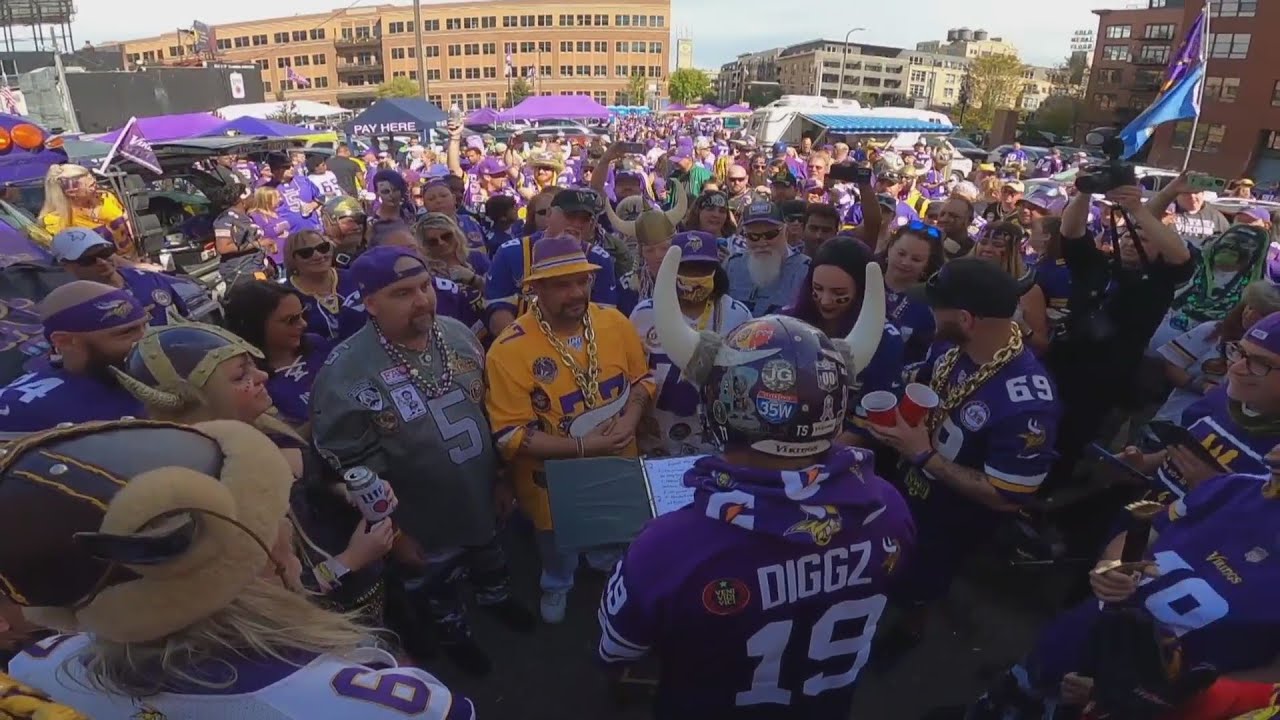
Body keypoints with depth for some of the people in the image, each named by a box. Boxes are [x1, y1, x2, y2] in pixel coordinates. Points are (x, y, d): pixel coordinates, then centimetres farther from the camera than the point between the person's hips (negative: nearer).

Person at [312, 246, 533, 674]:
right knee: (436, 588, 24)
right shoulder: (345, 372, -27)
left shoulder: (457, 334, -10)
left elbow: (490, 411, 1)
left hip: (481, 498, 4)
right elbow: (352, 467, -21)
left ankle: (497, 598, 62)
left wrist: (501, 478, 7)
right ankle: (454, 634, 54)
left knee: (491, 558, 31)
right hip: (423, 524, -4)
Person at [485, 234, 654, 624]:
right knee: (559, 544, 27)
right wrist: (582, 447, -31)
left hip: (617, 466, 4)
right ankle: (557, 586, 61)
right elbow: (511, 435, -26)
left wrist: (630, 419, -19)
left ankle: (611, 573, 66)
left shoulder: (615, 322, -15)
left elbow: (642, 377, 0)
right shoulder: (509, 350, -28)